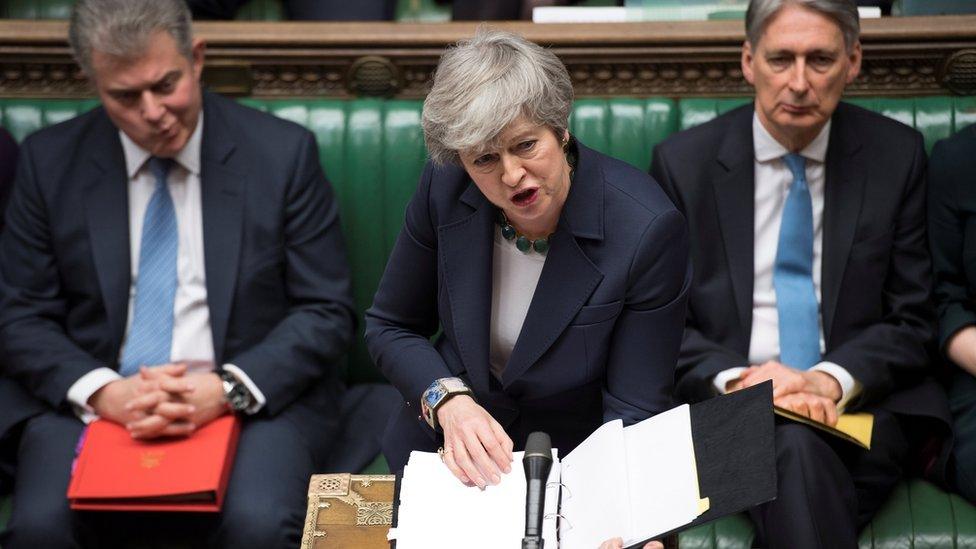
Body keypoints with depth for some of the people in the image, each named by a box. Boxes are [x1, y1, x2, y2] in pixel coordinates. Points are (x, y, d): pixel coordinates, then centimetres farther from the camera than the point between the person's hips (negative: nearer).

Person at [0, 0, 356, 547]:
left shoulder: (283, 152, 0)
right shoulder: (51, 162, 5)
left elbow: (326, 312, 0)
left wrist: (228, 389, -16)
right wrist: (101, 393, -13)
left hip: (256, 400, -1)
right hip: (99, 405, 2)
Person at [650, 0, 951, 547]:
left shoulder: (897, 155, 6)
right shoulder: (683, 162, 4)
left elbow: (912, 321, 6)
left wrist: (831, 379, -14)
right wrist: (734, 378, -15)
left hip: (858, 400, 1)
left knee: (799, 450, -34)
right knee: (794, 447, -34)